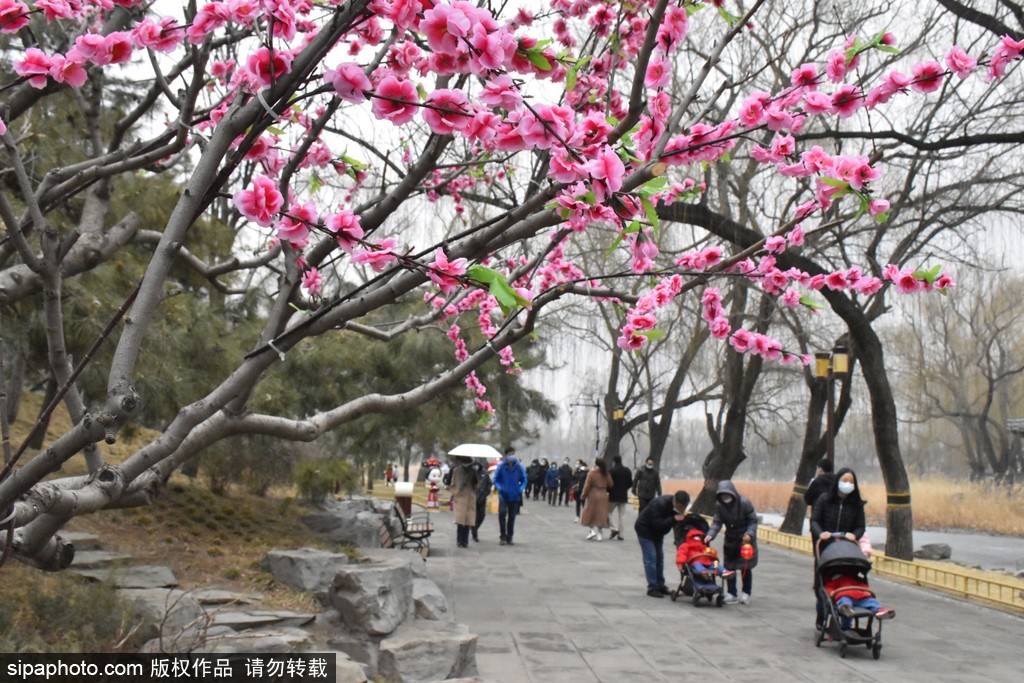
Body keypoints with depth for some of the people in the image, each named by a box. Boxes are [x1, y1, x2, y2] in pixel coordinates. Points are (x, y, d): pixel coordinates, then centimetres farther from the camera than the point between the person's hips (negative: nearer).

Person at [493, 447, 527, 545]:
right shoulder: (501, 467, -6)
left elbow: (523, 480, 6)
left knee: (512, 517, 10)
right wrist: (500, 488, -14)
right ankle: (503, 536, -12)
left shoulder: (519, 467, -3)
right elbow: (496, 480, 1)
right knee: (502, 513, -21)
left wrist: (521, 489, -10)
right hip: (503, 495, -2)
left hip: (515, 496, 2)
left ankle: (509, 537, 23)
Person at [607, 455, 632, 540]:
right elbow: (630, 484, 10)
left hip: (613, 496, -5)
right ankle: (620, 534, 7)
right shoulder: (627, 470, 6)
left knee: (608, 512, 8)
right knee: (621, 515, 10)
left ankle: (614, 528, -9)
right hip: (623, 496, 5)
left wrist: (608, 491, 5)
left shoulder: (612, 470, -12)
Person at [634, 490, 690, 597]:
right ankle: (652, 587, -7)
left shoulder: (678, 506, -11)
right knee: (650, 558, -11)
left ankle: (660, 585, 18)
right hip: (645, 529, -8)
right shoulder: (659, 504, -35)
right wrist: (674, 519, -44)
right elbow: (658, 524, -37)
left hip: (658, 532, 8)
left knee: (659, 557, 10)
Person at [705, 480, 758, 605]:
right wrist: (710, 535, -24)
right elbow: (717, 522, -7)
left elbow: (753, 520, -12)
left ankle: (746, 593, 16)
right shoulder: (719, 505, -9)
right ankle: (731, 594, 10)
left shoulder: (744, 502, -20)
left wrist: (749, 534, -27)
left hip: (745, 539, -4)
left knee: (745, 567, 3)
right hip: (730, 539, 4)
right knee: (729, 567, 2)